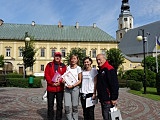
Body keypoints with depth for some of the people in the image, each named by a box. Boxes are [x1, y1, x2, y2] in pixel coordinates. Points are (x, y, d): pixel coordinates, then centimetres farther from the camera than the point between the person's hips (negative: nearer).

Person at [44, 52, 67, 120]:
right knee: (50, 104, 7)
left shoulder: (63, 66, 6)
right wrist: (52, 83, -13)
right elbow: (46, 75, -3)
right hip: (50, 88, 0)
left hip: (60, 88, 1)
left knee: (59, 104, 8)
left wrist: (60, 82, -15)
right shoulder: (49, 65, 4)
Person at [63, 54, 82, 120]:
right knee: (67, 106, -2)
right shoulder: (68, 67, 11)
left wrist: (73, 85, -13)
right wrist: (63, 80, -3)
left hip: (75, 88, -3)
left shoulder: (78, 68, 0)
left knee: (74, 106, 2)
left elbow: (80, 80, 0)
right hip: (67, 88, 3)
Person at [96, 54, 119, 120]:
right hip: (103, 99, 10)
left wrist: (114, 98, -22)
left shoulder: (109, 69, -16)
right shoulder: (100, 70, 15)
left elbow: (114, 85, -21)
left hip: (108, 99, -10)